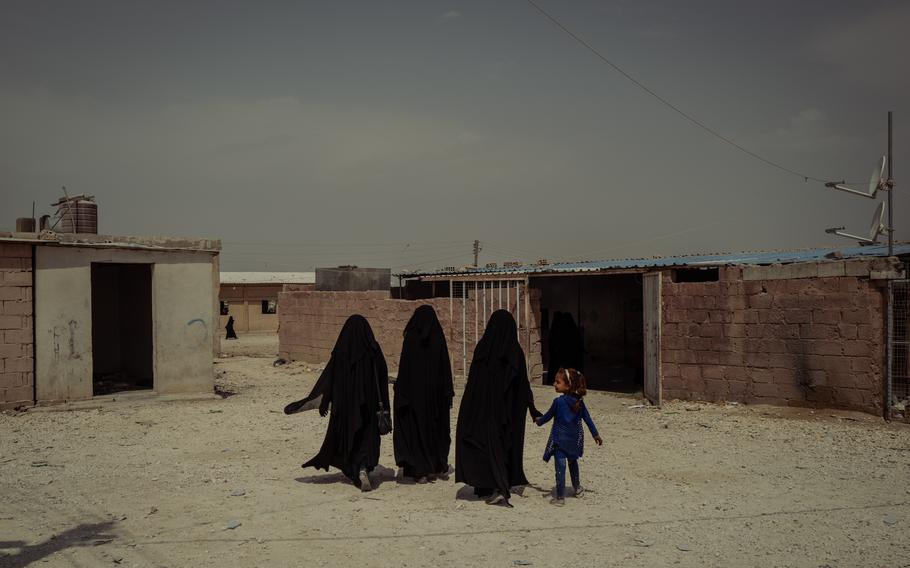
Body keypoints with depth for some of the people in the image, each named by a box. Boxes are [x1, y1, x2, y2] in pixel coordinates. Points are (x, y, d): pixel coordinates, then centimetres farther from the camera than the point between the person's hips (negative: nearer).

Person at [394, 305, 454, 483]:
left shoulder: (411, 337, -8)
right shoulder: (439, 337, -3)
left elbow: (404, 365, -9)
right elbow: (446, 366, -1)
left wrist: (401, 393, -4)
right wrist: (448, 393, 4)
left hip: (415, 389, -2)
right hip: (435, 390, 2)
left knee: (416, 426, 4)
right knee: (437, 424, 17)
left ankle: (420, 470, -1)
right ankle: (439, 465, 26)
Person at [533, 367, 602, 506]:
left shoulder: (558, 401, -18)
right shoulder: (579, 401, -2)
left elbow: (548, 416, -5)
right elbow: (587, 418, 5)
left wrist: (538, 421, 16)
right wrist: (596, 434, 15)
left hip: (560, 439, -6)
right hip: (574, 439, 6)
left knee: (560, 467, -2)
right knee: (573, 462, 27)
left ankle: (560, 497, 1)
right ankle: (577, 488, 42)